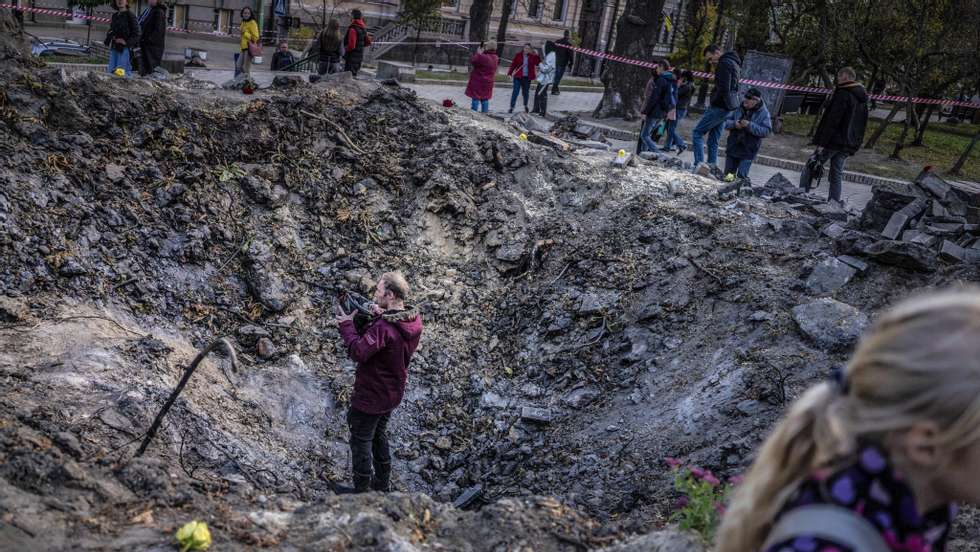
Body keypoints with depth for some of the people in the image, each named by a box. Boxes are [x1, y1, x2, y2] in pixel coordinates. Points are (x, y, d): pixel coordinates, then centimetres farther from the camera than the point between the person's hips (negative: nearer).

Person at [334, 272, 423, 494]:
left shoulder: (383, 327, -32)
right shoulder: (415, 320, -6)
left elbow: (358, 352, -35)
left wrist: (347, 325, -24)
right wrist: (381, 317, -2)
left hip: (370, 396, -9)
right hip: (393, 393, 9)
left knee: (361, 442, 10)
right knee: (379, 436, 27)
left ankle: (362, 491, 24)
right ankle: (383, 485, 40)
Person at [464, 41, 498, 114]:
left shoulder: (483, 57, -23)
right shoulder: (496, 58, 1)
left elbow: (472, 61, -15)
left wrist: (478, 53, -2)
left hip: (478, 81, -7)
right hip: (488, 82, 7)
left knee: (475, 98, -2)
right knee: (485, 99, 15)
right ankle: (485, 112, 18)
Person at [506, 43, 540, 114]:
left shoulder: (533, 56, 0)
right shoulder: (518, 55, -2)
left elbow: (538, 63, -8)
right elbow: (513, 64, -1)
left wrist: (536, 55, -19)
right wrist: (509, 73, -6)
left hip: (527, 77, 1)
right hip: (518, 76, -1)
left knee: (525, 92, 13)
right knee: (515, 92, -5)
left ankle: (525, 106, 34)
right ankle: (511, 107, -1)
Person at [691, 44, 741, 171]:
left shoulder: (724, 63, -11)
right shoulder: (733, 63, 21)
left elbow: (723, 89, -21)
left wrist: (712, 103, -11)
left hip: (719, 107, -10)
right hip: (727, 108, 10)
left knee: (697, 133, -7)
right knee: (713, 141, 11)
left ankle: (699, 164, -15)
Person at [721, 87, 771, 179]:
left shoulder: (763, 113, -8)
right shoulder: (739, 108, 2)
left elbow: (766, 131, -16)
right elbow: (726, 122, 7)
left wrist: (750, 125, -24)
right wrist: (734, 124, -16)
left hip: (749, 150, -4)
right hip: (733, 147, 4)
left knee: (741, 176, -10)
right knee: (728, 174, 10)